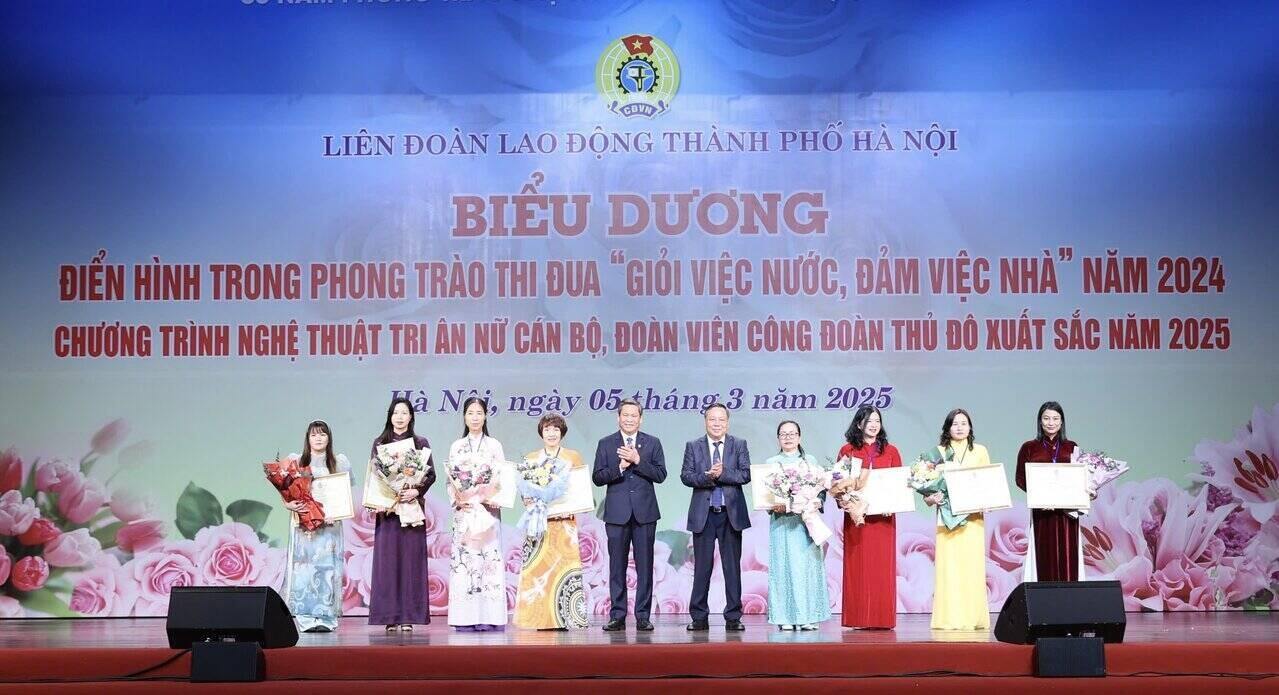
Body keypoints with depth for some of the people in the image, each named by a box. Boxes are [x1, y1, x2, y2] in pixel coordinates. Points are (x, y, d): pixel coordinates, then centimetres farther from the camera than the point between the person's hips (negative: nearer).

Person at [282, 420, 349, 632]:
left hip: (330, 523, 0)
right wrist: (290, 504, -14)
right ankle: (306, 617, -7)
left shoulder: (339, 463, 9)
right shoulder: (297, 462, 8)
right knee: (304, 565, -7)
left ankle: (326, 617, -5)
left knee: (327, 566, -5)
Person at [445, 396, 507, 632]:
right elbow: (450, 480, 9)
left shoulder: (494, 445, 9)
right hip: (464, 510, 1)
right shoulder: (456, 447, 13)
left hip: (488, 509, -1)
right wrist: (457, 500, -8)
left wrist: (492, 497, -12)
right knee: (463, 558, -5)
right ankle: (466, 619, -4)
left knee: (489, 557, -7)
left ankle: (489, 618, -5)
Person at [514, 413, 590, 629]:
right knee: (538, 565, -5)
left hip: (564, 520, -1)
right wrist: (529, 500, -8)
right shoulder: (530, 458, 14)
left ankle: (564, 617, -6)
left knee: (563, 562, -8)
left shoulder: (573, 457, 9)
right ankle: (541, 618, -4)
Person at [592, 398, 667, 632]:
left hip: (644, 512, 0)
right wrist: (619, 467, -13)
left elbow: (660, 475, -2)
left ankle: (642, 616, 7)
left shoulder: (652, 443, 9)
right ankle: (617, 616, 8)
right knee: (617, 567, 2)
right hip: (617, 513, 0)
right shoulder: (606, 444, 8)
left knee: (644, 566, 1)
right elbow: (597, 477, 2)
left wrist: (637, 460, -13)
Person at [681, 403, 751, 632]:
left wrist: (722, 474, -17)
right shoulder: (693, 446, 7)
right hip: (703, 514, 0)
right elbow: (685, 476, -3)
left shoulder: (739, 445, 6)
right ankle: (699, 617, 10)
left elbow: (746, 474, -5)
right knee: (702, 567, 4)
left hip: (731, 513, 0)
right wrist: (707, 477, -19)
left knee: (732, 567, 3)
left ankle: (733, 617, 9)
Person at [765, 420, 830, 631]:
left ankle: (809, 616, 1)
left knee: (808, 564, -3)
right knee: (785, 564, -4)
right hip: (782, 520, -1)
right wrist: (775, 505, -13)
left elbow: (822, 488, 8)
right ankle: (786, 617, -3)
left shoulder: (811, 461, 13)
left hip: (807, 519, 1)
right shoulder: (771, 463, 10)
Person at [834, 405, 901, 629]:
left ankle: (883, 618, 4)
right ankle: (859, 618, 1)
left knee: (882, 567, 0)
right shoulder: (847, 450, 7)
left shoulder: (890, 451, 10)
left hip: (883, 516, 1)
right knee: (858, 566, -2)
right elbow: (839, 481, 7)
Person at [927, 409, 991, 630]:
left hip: (973, 517, 1)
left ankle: (974, 618, 0)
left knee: (972, 564, -4)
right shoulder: (939, 452, 10)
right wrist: (932, 497, -13)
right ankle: (949, 618, -4)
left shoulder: (980, 451, 12)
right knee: (948, 566, -5)